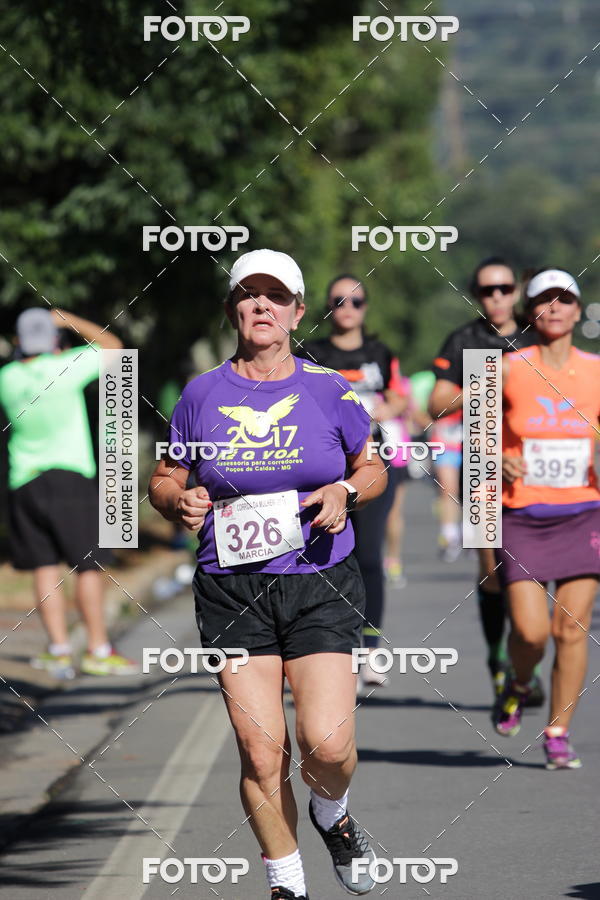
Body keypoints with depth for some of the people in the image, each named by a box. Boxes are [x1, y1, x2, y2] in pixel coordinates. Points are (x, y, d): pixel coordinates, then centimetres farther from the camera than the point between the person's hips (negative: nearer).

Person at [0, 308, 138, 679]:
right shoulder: (64, 369, -11)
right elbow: (112, 345, 4)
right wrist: (70, 320, 10)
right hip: (70, 477, -4)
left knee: (45, 568, 6)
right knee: (88, 566, 2)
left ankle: (60, 649, 2)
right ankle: (98, 650, 4)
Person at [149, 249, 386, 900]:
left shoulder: (330, 392, 3)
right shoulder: (202, 394, 5)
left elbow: (373, 469, 15)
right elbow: (162, 481, 14)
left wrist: (345, 492, -6)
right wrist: (180, 503, -8)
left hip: (320, 586, -1)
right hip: (231, 593, 1)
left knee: (327, 743, -13)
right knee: (260, 751, -4)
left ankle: (331, 815, 22)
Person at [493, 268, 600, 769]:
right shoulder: (509, 370, -2)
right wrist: (498, 460, -10)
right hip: (523, 517, -1)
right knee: (530, 630, -9)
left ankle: (558, 734, 8)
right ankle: (518, 686, 25)